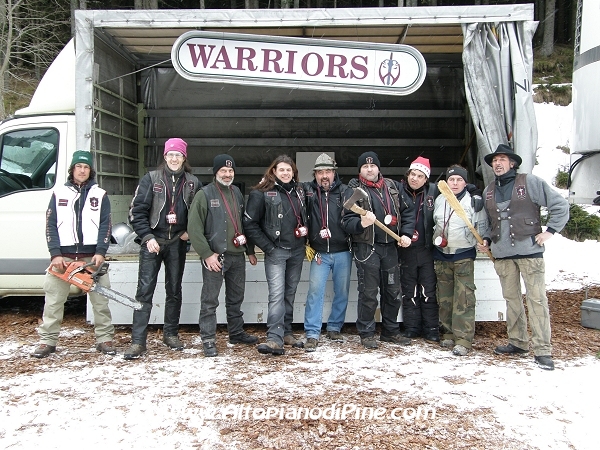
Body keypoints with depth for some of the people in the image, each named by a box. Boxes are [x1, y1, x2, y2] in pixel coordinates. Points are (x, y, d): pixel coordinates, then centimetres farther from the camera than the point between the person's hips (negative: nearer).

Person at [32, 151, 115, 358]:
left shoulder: (100, 195, 8)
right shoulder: (59, 193, 10)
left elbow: (105, 226, 2)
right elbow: (51, 226, 4)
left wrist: (100, 252, -10)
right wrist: (55, 254, -8)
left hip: (92, 256, 0)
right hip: (63, 256, 1)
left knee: (100, 299, 4)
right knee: (54, 299, 4)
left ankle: (104, 338, 14)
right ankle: (47, 341, 15)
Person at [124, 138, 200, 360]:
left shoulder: (192, 183, 5)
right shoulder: (151, 179, 0)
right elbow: (137, 211, -3)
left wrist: (190, 231, -2)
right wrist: (147, 237, -11)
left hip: (177, 243, 2)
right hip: (152, 241, -2)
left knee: (174, 290, 11)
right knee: (145, 289, -6)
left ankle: (171, 333, 26)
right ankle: (138, 341, -3)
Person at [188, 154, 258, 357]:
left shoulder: (237, 193, 13)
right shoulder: (204, 194, -7)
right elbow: (194, 228, -12)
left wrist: (250, 251, 17)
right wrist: (207, 254, -17)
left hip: (237, 256, 6)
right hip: (214, 257, -6)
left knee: (236, 298, 17)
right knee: (210, 300, -1)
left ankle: (237, 333, 31)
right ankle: (208, 340, 9)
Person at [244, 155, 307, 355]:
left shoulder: (299, 191, 10)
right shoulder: (262, 193, -7)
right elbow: (250, 224, -8)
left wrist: (305, 242, 10)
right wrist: (267, 247, -10)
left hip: (297, 251, 5)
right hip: (276, 251, -5)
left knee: (290, 293, 12)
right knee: (276, 294, -12)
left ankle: (286, 333, 22)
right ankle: (275, 339, -13)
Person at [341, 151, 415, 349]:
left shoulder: (393, 187, 11)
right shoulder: (354, 191, -4)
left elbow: (407, 212, 15)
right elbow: (346, 221, -12)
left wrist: (406, 233, 1)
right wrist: (362, 223, -32)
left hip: (390, 246, 5)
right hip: (366, 248, -5)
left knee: (393, 292, 12)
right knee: (368, 293, 0)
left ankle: (391, 331, 27)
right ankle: (366, 334, 14)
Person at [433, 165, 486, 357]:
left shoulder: (473, 201, -4)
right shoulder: (439, 200, 10)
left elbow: (482, 225, -1)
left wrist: (482, 241, -11)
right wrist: (437, 238, 11)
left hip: (464, 255, -4)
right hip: (441, 254, 5)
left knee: (464, 298, -9)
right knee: (444, 297, 9)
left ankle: (464, 339, -7)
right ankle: (449, 333, 19)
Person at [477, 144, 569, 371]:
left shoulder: (530, 182, -2)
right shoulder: (488, 191, 15)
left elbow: (560, 205, -1)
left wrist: (550, 231, -8)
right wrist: (487, 239, 10)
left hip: (529, 250, -5)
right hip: (502, 253, 5)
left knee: (536, 298, -5)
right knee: (511, 298, 10)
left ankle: (542, 349, -1)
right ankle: (518, 343, 21)